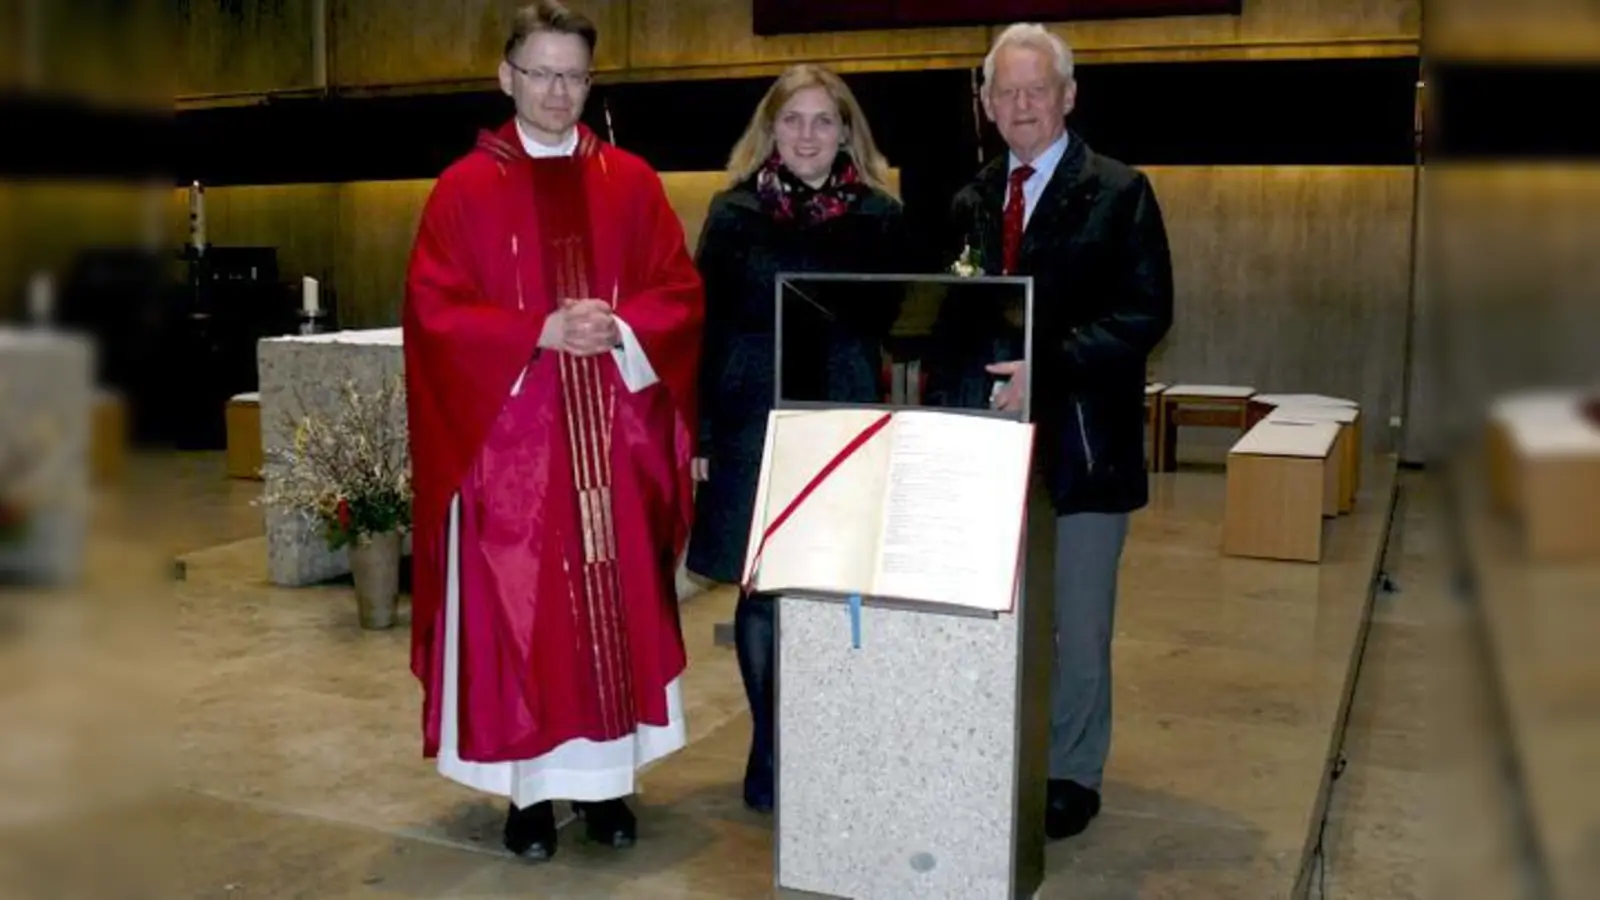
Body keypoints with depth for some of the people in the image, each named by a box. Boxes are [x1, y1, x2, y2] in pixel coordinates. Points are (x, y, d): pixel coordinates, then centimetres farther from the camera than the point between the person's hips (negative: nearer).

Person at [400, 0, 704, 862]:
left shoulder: (630, 181, 8)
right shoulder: (465, 188, 1)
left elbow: (680, 293, 5)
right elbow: (435, 310, -6)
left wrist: (621, 328, -15)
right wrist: (541, 331, -17)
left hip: (613, 441, 2)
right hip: (507, 439, -2)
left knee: (613, 603, 6)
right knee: (517, 610, 2)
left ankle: (604, 776, 20)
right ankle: (529, 785, 14)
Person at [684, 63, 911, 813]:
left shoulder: (881, 217, 5)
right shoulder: (734, 212, 3)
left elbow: (900, 325, 9)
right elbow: (702, 327, 2)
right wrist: (695, 433, -3)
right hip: (751, 427, 0)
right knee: (761, 591, 5)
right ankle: (769, 751, 19)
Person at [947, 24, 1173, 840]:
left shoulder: (1118, 192, -4)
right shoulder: (971, 202, 12)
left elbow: (1146, 312, -12)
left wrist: (1047, 366, -23)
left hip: (1081, 436, -4)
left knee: (1078, 620, 6)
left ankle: (1072, 775, 20)